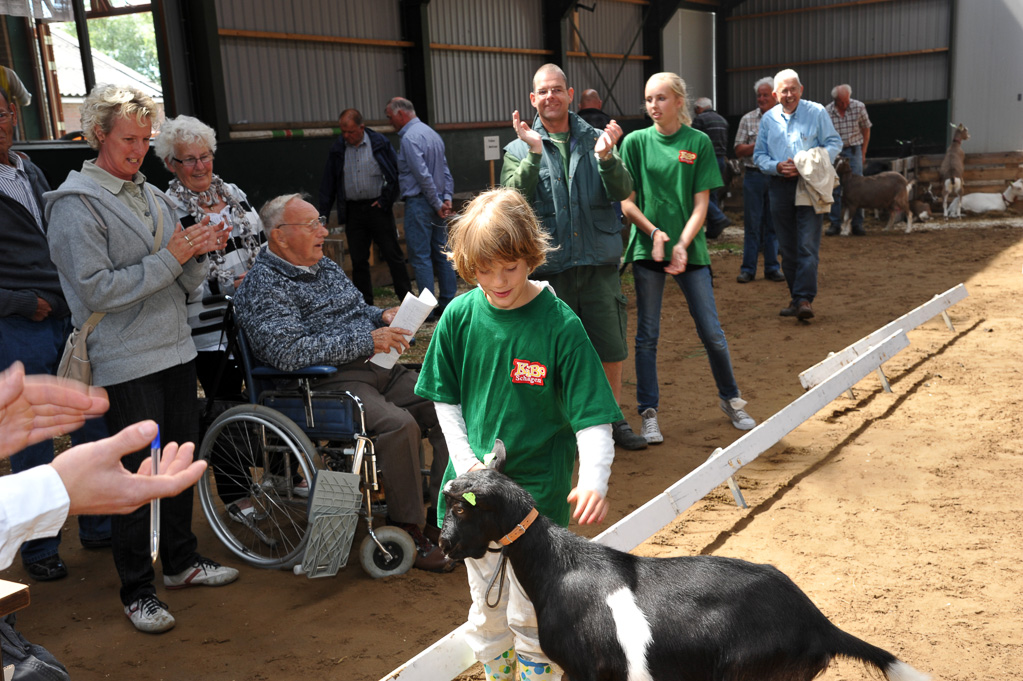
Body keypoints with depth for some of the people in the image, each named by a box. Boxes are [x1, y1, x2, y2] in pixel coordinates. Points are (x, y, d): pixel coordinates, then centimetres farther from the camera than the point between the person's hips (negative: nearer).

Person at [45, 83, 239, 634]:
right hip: (127, 363, -7)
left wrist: (197, 252, -8)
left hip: (175, 350, 7)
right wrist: (169, 258, -18)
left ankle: (180, 560, 33)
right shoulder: (76, 205, -9)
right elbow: (97, 288, -18)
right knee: (135, 475, 1)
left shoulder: (154, 197, 13)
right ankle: (136, 590, 16)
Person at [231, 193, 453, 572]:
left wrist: (383, 317, 6)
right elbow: (287, 352, -22)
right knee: (399, 423, -30)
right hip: (329, 381, -8)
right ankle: (406, 531, -16)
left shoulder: (325, 267, 19)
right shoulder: (263, 285, -8)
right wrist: (366, 341, -21)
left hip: (379, 368, 8)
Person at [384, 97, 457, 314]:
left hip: (419, 202, -9)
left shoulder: (410, 137, -14)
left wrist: (437, 204, -13)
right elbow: (445, 170, 15)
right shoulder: (432, 133, 16)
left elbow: (423, 175, -20)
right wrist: (447, 197, 8)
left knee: (421, 256, -5)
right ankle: (447, 302, 15)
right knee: (441, 253, 11)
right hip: (437, 202, 9)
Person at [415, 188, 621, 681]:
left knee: (530, 613, 6)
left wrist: (593, 479, -30)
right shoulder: (460, 316, -5)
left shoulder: (559, 324, -15)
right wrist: (465, 461, -5)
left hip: (538, 487, -3)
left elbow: (593, 415, -16)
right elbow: (444, 398, 6)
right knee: (486, 608, 17)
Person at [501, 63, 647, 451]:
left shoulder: (595, 140, 6)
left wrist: (606, 158, -24)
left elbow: (623, 191, -5)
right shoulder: (519, 149, 2)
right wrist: (533, 154, -24)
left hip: (599, 264, 2)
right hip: (549, 269, -1)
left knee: (611, 352, 9)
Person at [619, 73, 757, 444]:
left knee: (712, 331, 3)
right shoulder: (635, 142, 2)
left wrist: (682, 244, -14)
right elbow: (627, 201, 0)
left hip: (690, 247, 0)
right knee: (647, 334, 4)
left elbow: (701, 202, -1)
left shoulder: (699, 142, 2)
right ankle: (649, 412, 15)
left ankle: (731, 399, 25)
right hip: (647, 247, 0)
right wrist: (654, 233, -14)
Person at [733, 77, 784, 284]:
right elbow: (739, 151, 2)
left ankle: (772, 267, 14)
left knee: (774, 224, 6)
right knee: (752, 224, 1)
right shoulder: (748, 119, 7)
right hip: (754, 176, 0)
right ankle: (748, 269, 6)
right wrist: (759, 144, -11)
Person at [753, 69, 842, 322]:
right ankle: (795, 297, 17)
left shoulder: (817, 112, 2)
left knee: (808, 244, -11)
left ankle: (805, 298, -13)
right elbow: (759, 155, 12)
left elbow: (834, 144, 2)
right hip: (780, 186, 4)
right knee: (787, 246, 8)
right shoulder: (768, 119, 11)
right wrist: (777, 167, -9)